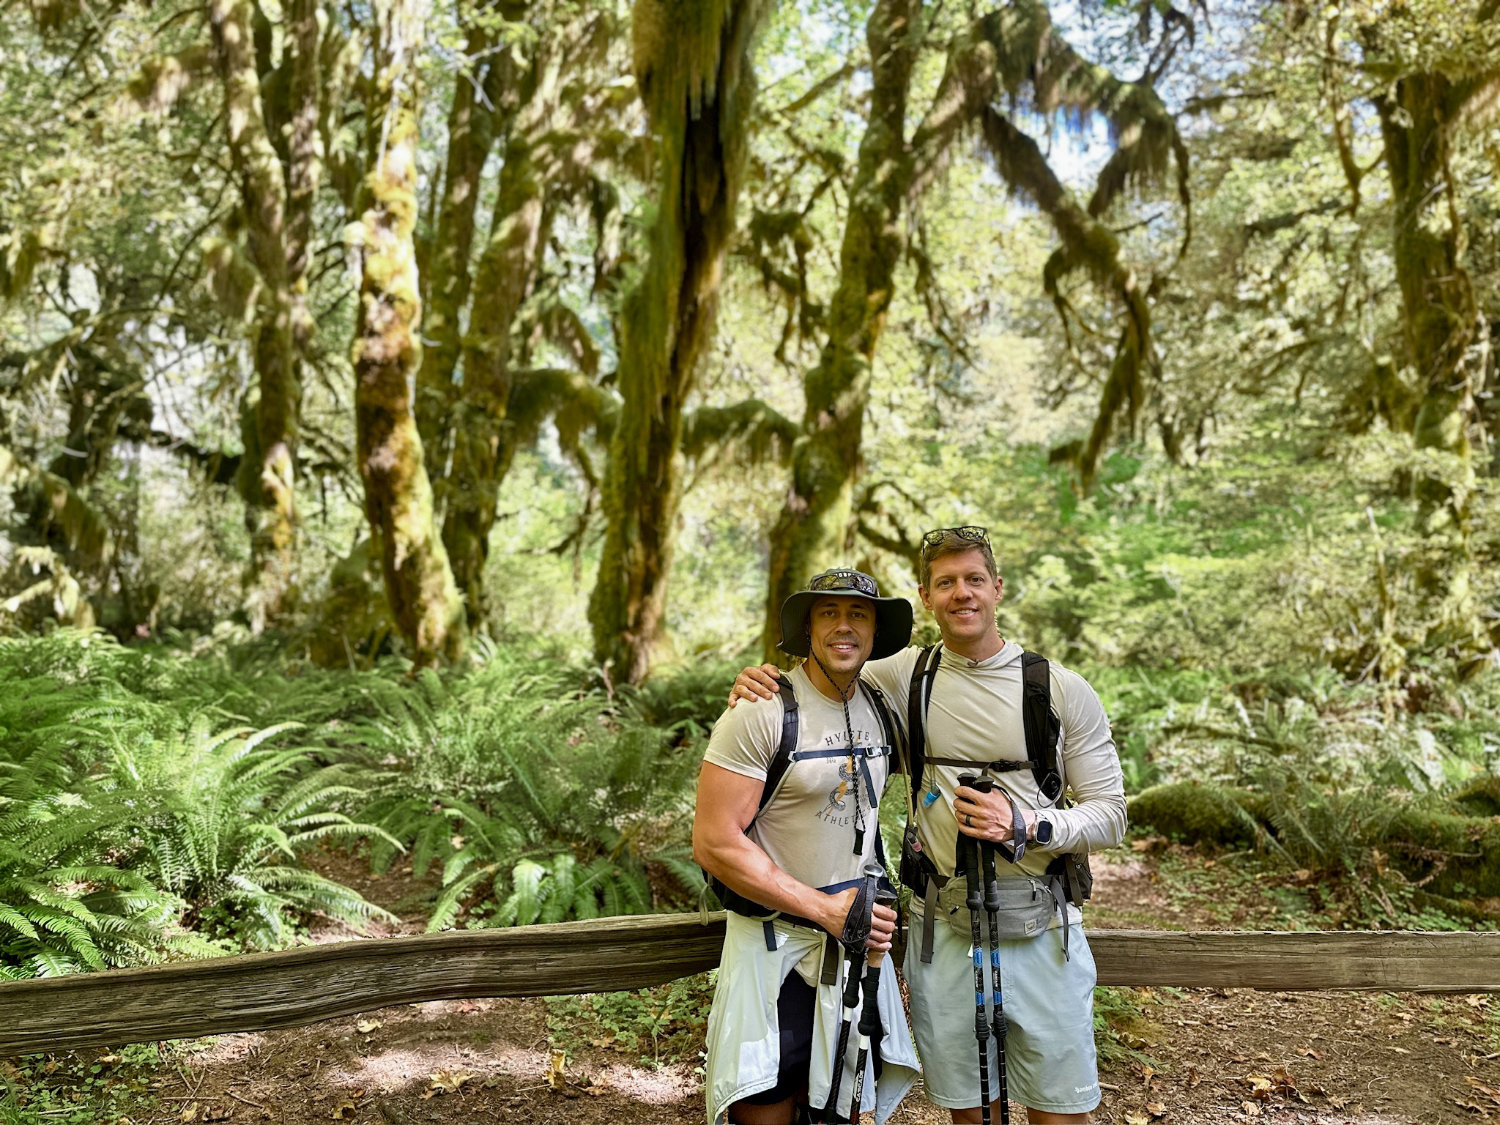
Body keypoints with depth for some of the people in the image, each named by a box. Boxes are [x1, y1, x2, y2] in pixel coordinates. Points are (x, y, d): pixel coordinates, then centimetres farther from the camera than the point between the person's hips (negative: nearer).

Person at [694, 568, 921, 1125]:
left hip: (858, 939, 6)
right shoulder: (760, 713, -16)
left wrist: (876, 909, 13)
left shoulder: (879, 709, 6)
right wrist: (828, 909, -19)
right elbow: (715, 843, -20)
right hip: (778, 948, -6)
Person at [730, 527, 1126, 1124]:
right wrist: (758, 682, -9)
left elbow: (1109, 816, -1)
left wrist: (1023, 825, -19)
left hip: (1042, 933, -1)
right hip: (943, 934, 1)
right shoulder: (903, 676, 0)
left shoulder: (1065, 690, -3)